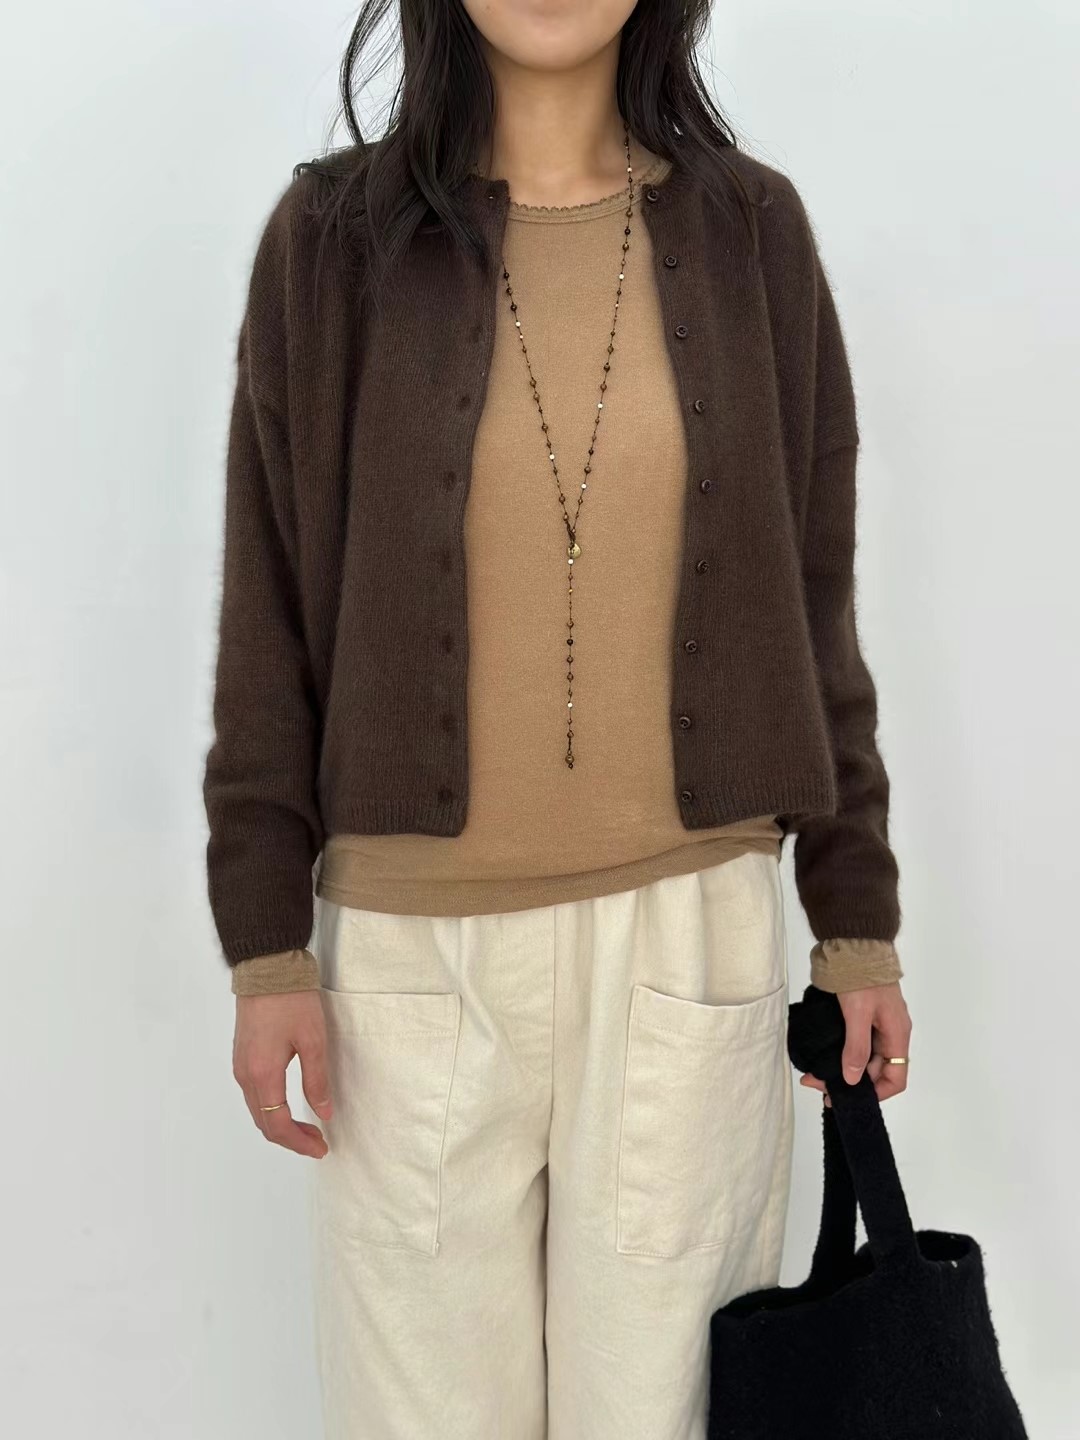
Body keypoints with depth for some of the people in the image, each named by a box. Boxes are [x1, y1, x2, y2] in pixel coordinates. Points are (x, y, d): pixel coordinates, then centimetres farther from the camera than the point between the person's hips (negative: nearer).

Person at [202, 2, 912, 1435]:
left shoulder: (752, 230, 3)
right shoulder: (334, 235, -1)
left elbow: (813, 591, 5)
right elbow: (273, 600, 1)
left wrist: (858, 922, 6)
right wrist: (265, 945, -2)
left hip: (691, 926, 1)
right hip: (415, 937, 0)